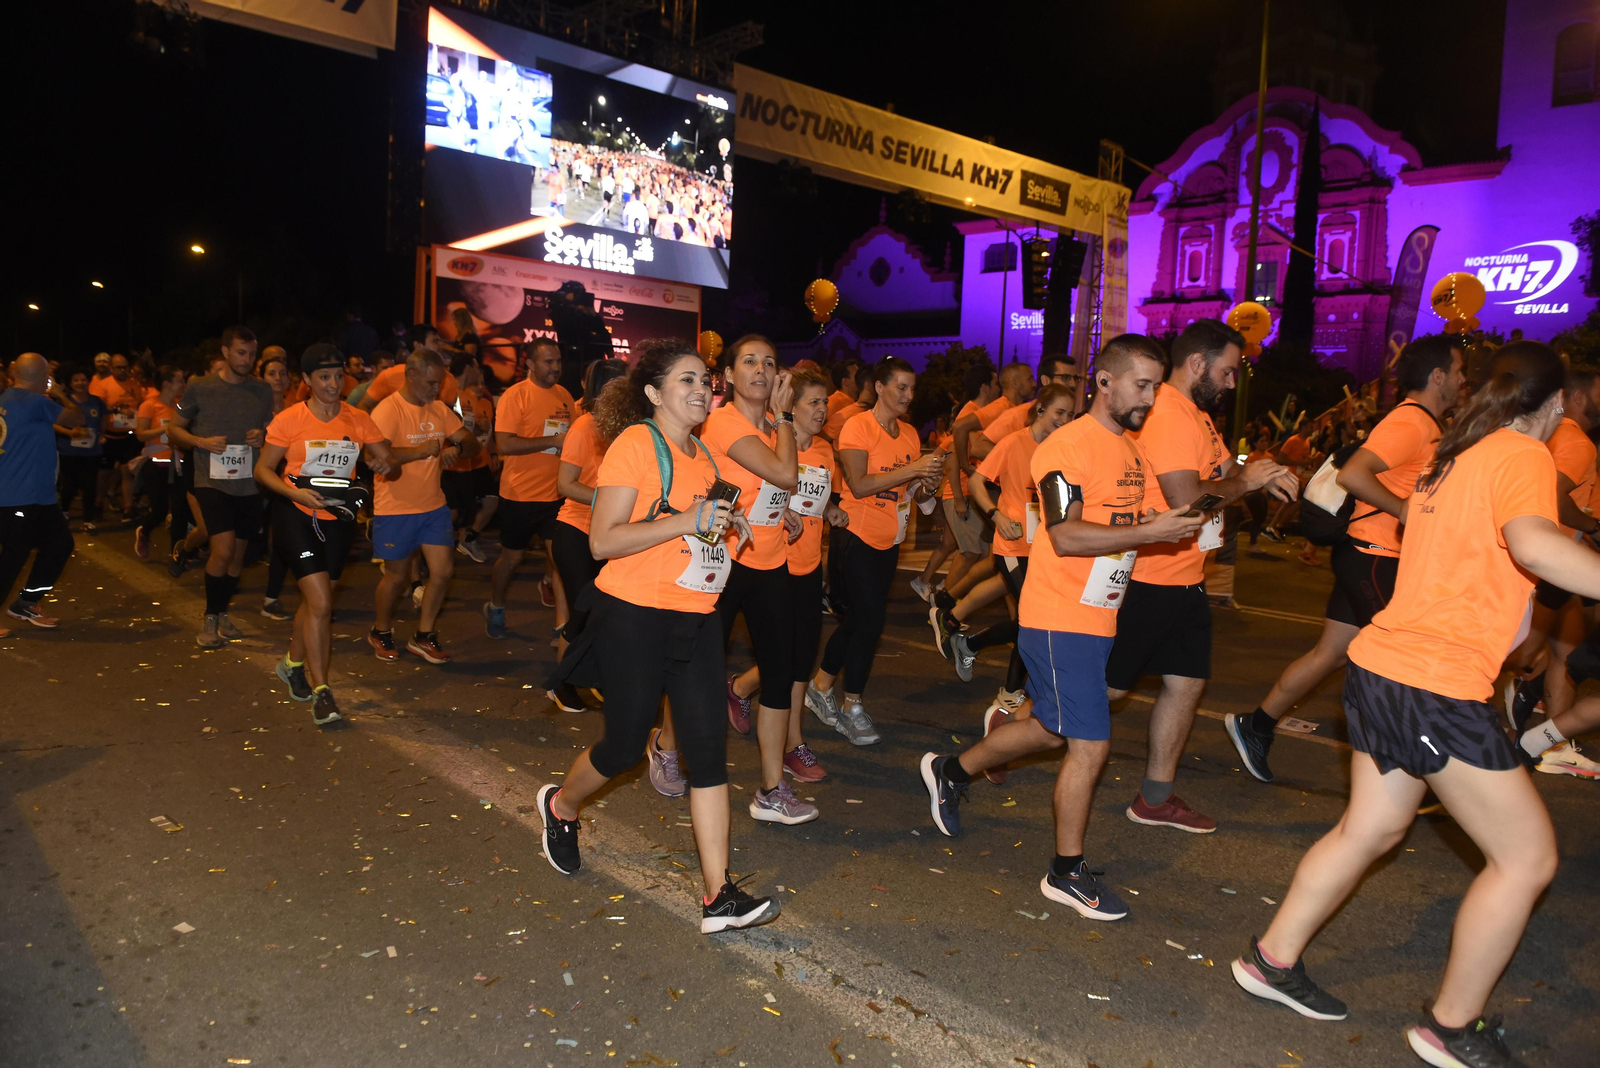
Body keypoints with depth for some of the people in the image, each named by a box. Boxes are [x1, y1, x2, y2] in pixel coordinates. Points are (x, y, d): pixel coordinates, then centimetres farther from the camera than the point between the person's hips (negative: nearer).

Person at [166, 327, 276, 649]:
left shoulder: (262, 390, 6)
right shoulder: (199, 389, -1)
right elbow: (173, 430, 7)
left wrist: (262, 437, -8)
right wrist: (202, 442, -12)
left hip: (248, 484, 3)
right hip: (212, 481, -3)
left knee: (237, 554, 11)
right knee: (223, 550, -15)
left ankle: (222, 614, 29)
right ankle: (210, 619, 4)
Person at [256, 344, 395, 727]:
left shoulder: (358, 420, 1)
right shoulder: (289, 419, -7)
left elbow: (387, 460, 2)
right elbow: (263, 469, -3)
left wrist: (387, 463, -22)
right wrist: (295, 492, -20)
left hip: (338, 519, 4)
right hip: (297, 515, -4)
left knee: (314, 600, 18)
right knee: (321, 603, -14)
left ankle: (292, 664, 43)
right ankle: (320, 691, -4)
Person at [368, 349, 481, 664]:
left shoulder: (439, 409, 5)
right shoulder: (388, 410, -15)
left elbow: (471, 441, 6)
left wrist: (457, 447, -16)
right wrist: (420, 450, -28)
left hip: (433, 506, 6)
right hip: (395, 510, -6)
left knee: (443, 570, 2)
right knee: (397, 576, 8)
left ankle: (423, 636, 20)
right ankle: (380, 632, 33)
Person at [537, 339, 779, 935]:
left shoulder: (701, 453, 15)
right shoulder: (636, 444, -10)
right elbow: (602, 541, -17)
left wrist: (726, 529, 7)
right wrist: (687, 520, -23)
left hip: (697, 617, 7)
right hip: (635, 616, -7)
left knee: (709, 746, 0)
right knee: (625, 744, 6)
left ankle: (720, 895, 3)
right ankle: (561, 806, 40)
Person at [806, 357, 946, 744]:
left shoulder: (909, 433, 10)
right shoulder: (858, 426, -10)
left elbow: (914, 491, 15)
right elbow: (859, 484, -21)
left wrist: (927, 487, -8)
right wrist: (912, 469, -24)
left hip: (889, 541, 7)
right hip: (858, 535, -7)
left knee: (855, 620, 12)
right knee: (870, 621, -7)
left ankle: (821, 688, 29)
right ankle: (852, 708, 8)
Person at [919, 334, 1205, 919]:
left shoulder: (1134, 451, 13)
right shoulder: (1069, 445, -15)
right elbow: (1064, 535, -24)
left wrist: (1177, 524, 5)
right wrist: (1149, 531, -26)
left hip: (1098, 618, 9)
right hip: (1059, 619, -9)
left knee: (1051, 729, 20)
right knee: (1090, 745, -3)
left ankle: (950, 771, 39)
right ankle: (1067, 873, 16)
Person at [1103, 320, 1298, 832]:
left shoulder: (1197, 414, 14)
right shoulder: (1168, 415, -20)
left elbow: (1225, 471, 19)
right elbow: (1187, 498, -27)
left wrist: (1266, 476, -1)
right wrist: (1246, 482, -12)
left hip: (1186, 578, 10)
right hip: (1149, 578, -10)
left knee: (1186, 683, 13)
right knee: (1107, 687, 1)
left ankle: (1156, 798, 25)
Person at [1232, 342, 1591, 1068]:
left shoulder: (1453, 460, 16)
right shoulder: (1524, 456, -9)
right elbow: (1534, 544, -30)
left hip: (1383, 665, 9)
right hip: (1437, 687, -9)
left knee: (1372, 826, 21)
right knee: (1528, 855, 4)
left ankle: (1273, 959, 30)